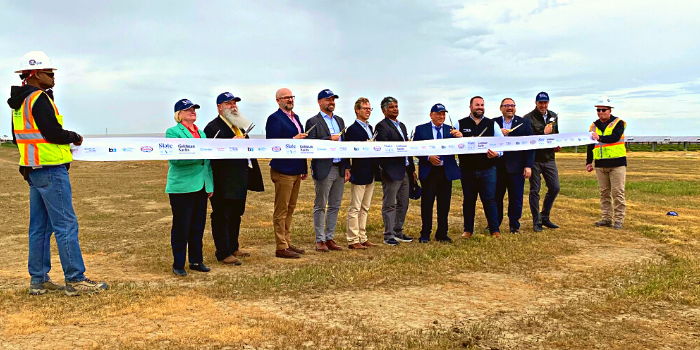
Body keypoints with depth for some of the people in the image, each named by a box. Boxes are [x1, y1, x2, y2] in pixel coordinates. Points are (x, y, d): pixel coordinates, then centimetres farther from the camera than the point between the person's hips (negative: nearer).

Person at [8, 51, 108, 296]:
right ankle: (75, 280, -4)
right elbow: (54, 133, -21)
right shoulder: (39, 99, -14)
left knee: (40, 226, 13)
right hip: (50, 170, -10)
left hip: (32, 171, 10)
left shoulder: (19, 103, 16)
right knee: (66, 224, -7)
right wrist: (74, 137, -4)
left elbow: (17, 138, 22)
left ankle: (38, 280, 19)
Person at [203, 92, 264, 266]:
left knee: (236, 214, 17)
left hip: (239, 180, 9)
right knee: (221, 216, -1)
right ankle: (223, 253, 5)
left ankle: (233, 248, 29)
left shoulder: (239, 125, 18)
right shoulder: (213, 127, -11)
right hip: (223, 182, -9)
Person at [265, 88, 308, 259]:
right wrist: (293, 140, -21)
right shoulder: (274, 118, -10)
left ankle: (287, 243, 23)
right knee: (281, 210, -2)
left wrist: (304, 168, 19)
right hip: (283, 171, -9)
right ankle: (281, 248, 3)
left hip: (295, 171, 9)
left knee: (290, 209, 14)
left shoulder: (295, 117, 16)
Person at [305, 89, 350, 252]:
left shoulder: (340, 121, 16)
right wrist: (329, 139, -18)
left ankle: (330, 238, 18)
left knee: (335, 206, 10)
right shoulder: (313, 121, -3)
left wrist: (347, 167, 9)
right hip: (324, 170, -6)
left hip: (339, 169, 6)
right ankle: (320, 240, 9)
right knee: (320, 206, 2)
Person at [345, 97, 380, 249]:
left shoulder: (370, 128, 16)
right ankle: (353, 240, 4)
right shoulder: (352, 129, -10)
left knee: (365, 208, 14)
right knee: (355, 208, -2)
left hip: (370, 174, 9)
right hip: (359, 174, -9)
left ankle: (362, 238, 21)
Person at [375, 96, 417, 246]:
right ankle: (388, 236, 4)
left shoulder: (401, 125, 20)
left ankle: (398, 233, 23)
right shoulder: (381, 126, -7)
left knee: (403, 204, 13)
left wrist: (412, 169, 20)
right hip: (391, 171, -8)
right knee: (389, 205, -2)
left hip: (405, 170, 9)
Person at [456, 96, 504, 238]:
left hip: (487, 169, 0)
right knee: (468, 200, 8)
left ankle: (495, 230, 7)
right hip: (467, 169, 1)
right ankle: (468, 230, 18)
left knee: (490, 200, -1)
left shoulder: (492, 124, 8)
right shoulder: (460, 124, 6)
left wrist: (497, 153, -13)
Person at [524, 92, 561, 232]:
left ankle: (545, 217, 22)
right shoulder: (528, 118, -8)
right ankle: (537, 222, 10)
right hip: (534, 159, -6)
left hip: (549, 158, 6)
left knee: (554, 188, 5)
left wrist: (557, 145, 7)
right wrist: (544, 133, -19)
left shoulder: (554, 116, 12)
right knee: (535, 190, 1)